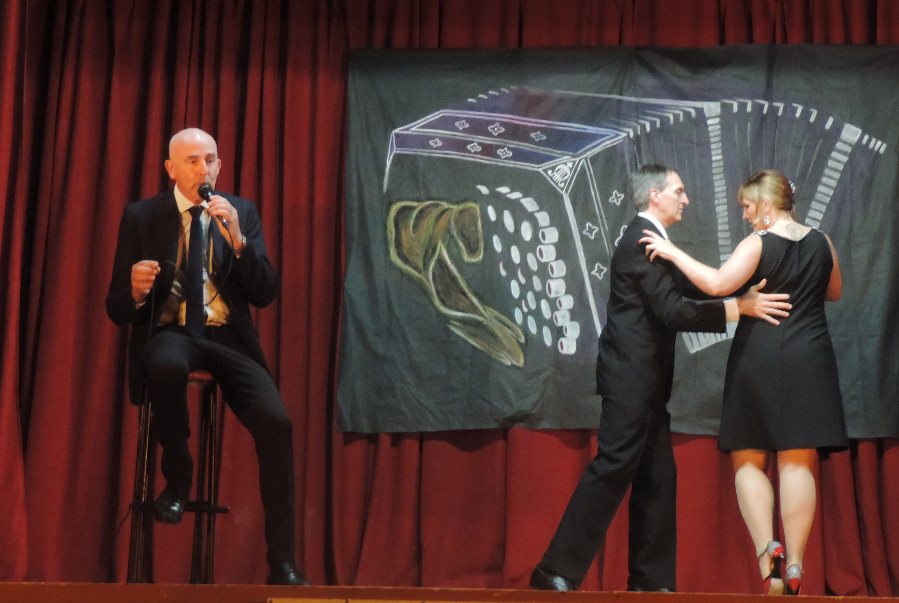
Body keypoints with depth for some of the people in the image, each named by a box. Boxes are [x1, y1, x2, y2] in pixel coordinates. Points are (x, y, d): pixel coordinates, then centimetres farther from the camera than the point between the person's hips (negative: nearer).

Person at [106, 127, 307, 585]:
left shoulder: (242, 212, 7)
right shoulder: (140, 217, 3)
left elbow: (265, 294, -1)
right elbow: (116, 307, 2)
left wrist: (237, 238, -16)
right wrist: (136, 290, -22)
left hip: (227, 337, 2)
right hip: (168, 332, -1)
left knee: (276, 424, -24)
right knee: (167, 364, -41)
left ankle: (282, 563, -17)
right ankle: (177, 477, -15)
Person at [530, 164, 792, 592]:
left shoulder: (649, 240, 19)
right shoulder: (642, 241, -14)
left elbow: (679, 298, 18)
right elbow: (673, 312, -21)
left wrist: (742, 298, 14)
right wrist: (741, 307, -19)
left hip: (643, 380, 11)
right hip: (630, 377, -11)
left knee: (657, 477, 9)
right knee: (612, 470, -12)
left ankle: (650, 580, 12)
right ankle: (557, 572, -12)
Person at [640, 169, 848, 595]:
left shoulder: (758, 244, -9)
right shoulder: (821, 243, 6)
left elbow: (717, 284, -22)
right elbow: (834, 291, 22)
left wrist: (673, 253, -15)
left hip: (758, 361, -3)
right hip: (809, 364, 3)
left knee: (748, 461, 6)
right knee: (798, 463, 3)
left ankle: (767, 548, -12)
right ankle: (794, 564, 0)